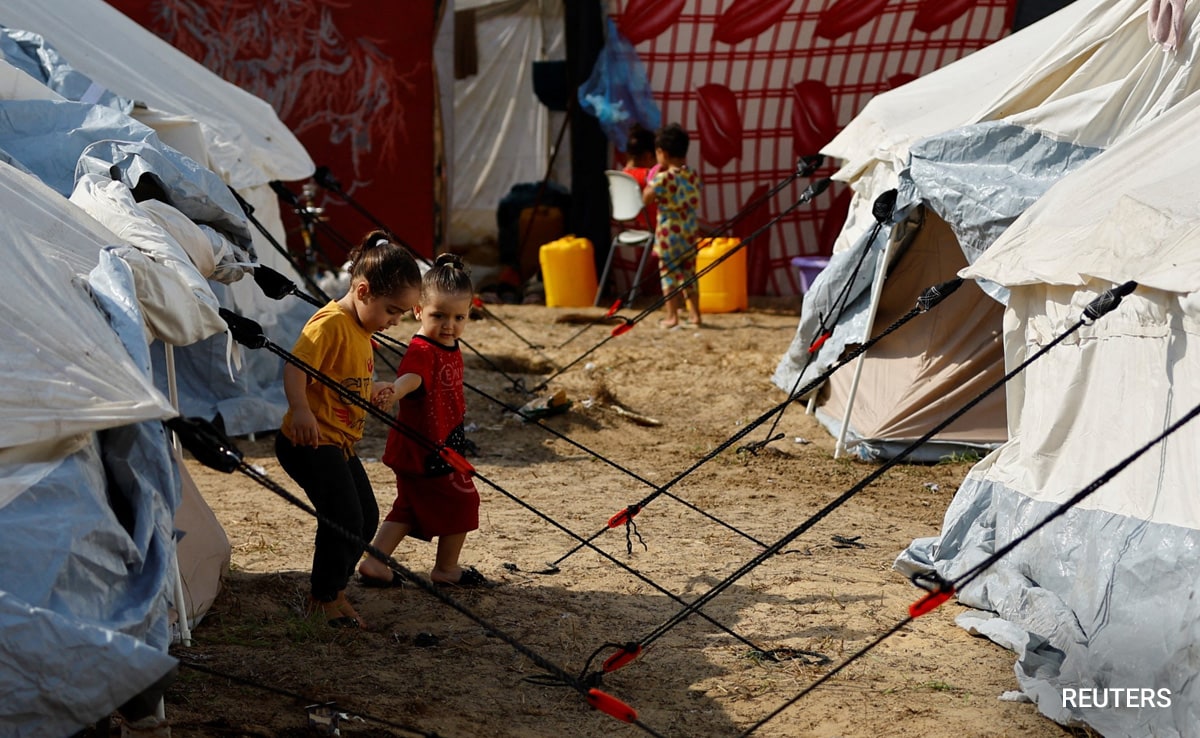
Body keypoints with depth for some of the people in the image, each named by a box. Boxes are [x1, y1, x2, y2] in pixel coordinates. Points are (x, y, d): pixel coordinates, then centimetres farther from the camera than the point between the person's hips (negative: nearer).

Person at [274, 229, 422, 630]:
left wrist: (372, 392, 12)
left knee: (366, 517, 14)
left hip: (340, 442, 10)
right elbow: (295, 367, -30)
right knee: (345, 518, -13)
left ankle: (332, 589, 29)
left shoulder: (361, 329, 14)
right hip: (311, 442, -10)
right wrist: (300, 411, -43)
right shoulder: (331, 323, -18)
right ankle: (327, 597, 5)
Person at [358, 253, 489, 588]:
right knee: (462, 503, 6)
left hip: (444, 444, 9)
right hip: (425, 448, -9)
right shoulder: (422, 351, -25)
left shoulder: (451, 347, 6)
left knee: (411, 507, 16)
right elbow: (412, 376, -47)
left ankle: (373, 563, 19)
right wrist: (395, 390, -70)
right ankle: (447, 569, 23)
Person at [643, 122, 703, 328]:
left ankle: (672, 317, 0)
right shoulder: (693, 176, 3)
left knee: (669, 273, 1)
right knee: (689, 273, 14)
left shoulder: (663, 178, -15)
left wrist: (652, 179, 2)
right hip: (690, 231, 5)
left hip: (669, 232, -5)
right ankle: (694, 314, 16)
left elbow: (646, 199, -8)